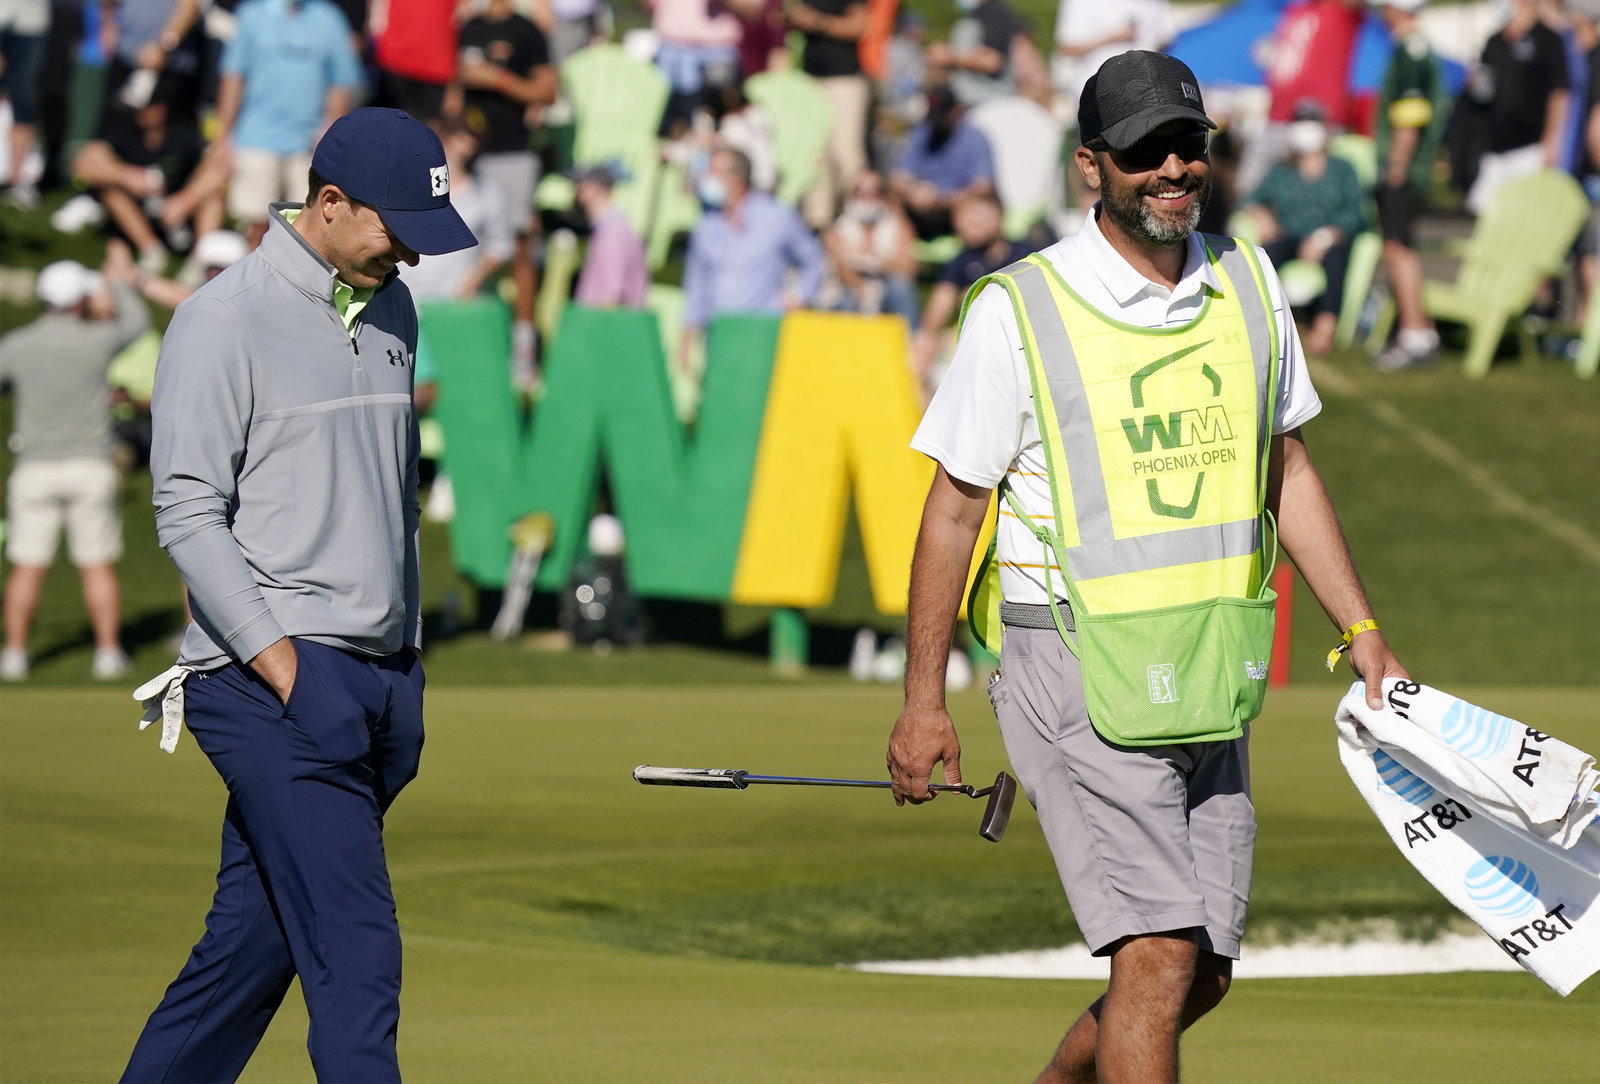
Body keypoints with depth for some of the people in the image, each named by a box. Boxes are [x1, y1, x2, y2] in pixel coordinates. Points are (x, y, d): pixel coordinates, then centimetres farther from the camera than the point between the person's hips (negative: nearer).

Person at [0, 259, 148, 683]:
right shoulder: (97, 341, -8)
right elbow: (136, 321, 12)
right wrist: (119, 282, 29)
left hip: (35, 470, 1)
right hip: (90, 468, -1)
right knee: (97, 567, 5)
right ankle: (108, 651, 4)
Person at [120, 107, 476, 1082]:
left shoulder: (391, 309, 16)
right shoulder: (225, 320, -8)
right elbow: (189, 515, -11)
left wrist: (408, 666, 19)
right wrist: (285, 668, -18)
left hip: (376, 678, 8)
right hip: (270, 681, -7)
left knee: (252, 944, 9)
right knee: (357, 952, -15)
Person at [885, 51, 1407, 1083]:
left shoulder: (1249, 282, 8)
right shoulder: (1020, 310, -8)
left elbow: (1288, 471, 19)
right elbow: (955, 507, -2)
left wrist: (1362, 630, 12)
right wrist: (924, 701, -3)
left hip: (1210, 682, 6)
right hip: (1080, 675, -6)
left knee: (1204, 976, 8)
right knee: (1160, 958, -15)